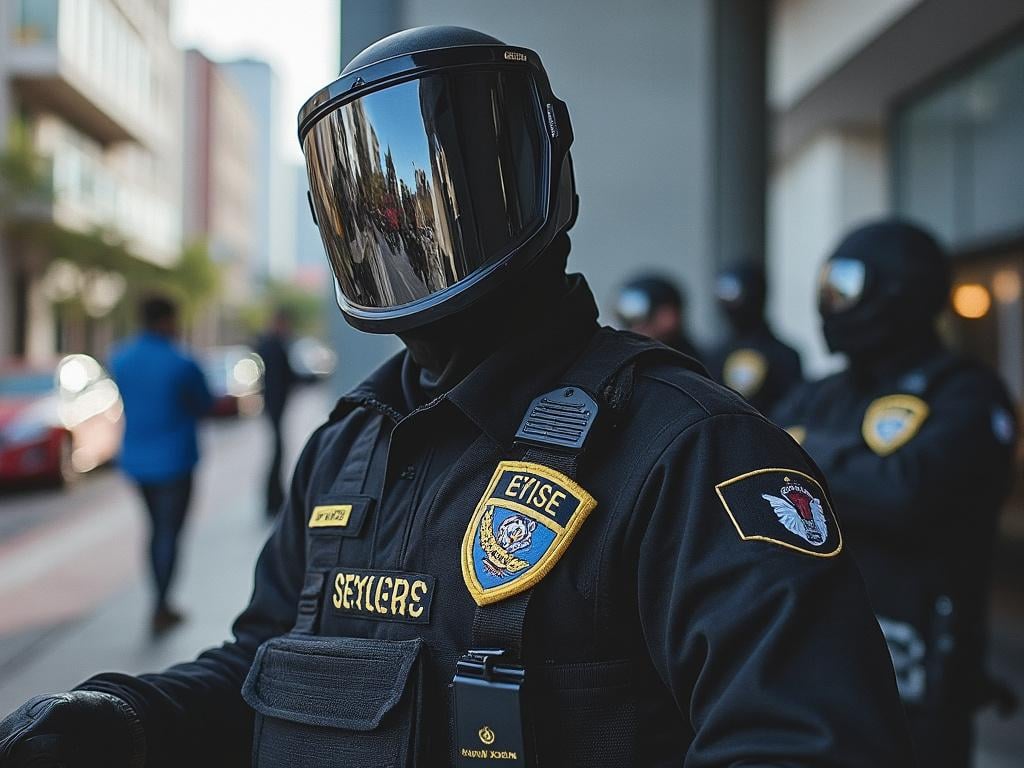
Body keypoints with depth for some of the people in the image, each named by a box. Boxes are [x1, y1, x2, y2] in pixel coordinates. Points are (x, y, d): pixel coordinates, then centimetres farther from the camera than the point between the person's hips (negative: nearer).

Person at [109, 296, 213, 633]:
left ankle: (161, 602, 25)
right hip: (173, 460, -6)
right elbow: (204, 406, -5)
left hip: (136, 460, 6)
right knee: (169, 532, 3)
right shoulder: (181, 364, -18)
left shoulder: (120, 358, 0)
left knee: (157, 528, 19)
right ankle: (160, 610, 3)